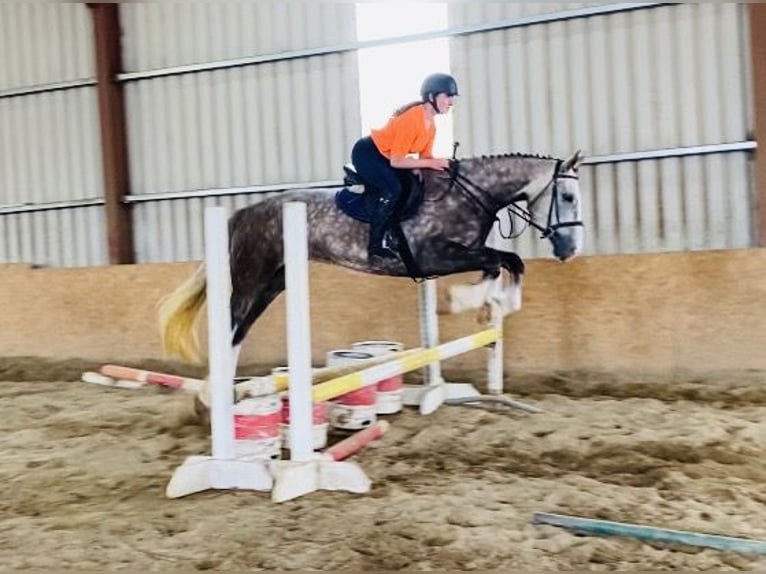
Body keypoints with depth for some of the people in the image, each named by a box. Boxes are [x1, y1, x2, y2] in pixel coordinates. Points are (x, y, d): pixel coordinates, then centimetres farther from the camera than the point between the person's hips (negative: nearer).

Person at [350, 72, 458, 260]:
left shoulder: (431, 124, -1)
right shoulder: (411, 119, -29)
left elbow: (425, 156, 5)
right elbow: (396, 161, -29)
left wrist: (440, 163, -15)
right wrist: (430, 163, -29)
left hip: (384, 157, 9)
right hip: (366, 153, -9)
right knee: (392, 190, -26)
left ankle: (388, 234, 2)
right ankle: (375, 245, -17)